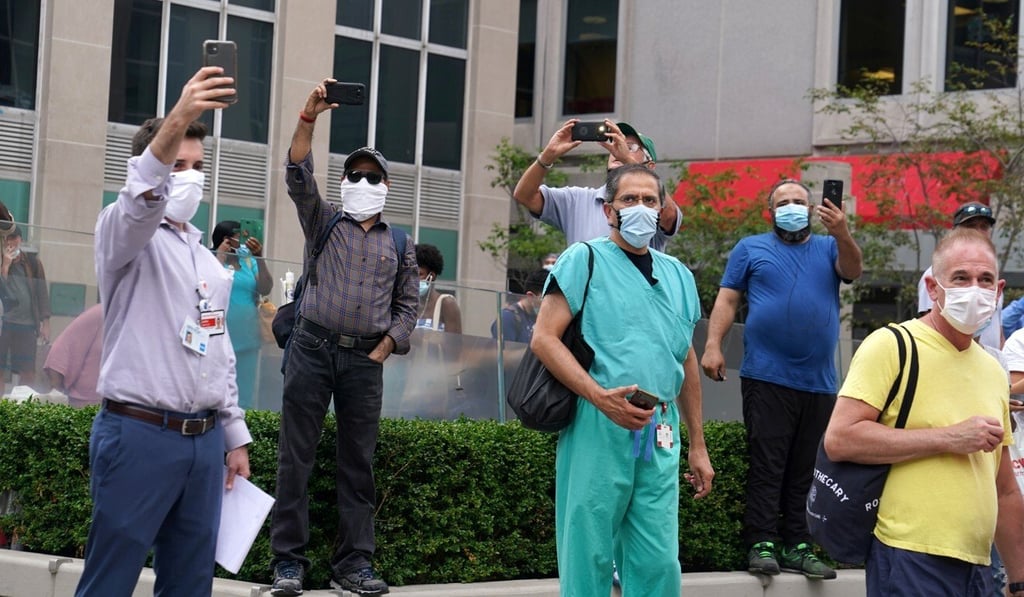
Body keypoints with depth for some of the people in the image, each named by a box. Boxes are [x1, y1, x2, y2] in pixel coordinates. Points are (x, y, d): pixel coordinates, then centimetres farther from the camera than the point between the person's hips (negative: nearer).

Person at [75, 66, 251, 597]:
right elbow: (138, 201, -27)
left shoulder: (208, 258, 19)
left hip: (204, 440, 7)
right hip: (140, 434, -7)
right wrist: (175, 122, -43)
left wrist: (234, 435, 19)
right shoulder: (125, 236, -3)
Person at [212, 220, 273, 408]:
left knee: (243, 394, 7)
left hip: (246, 341, 4)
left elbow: (265, 290, -1)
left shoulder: (249, 262, 10)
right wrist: (221, 256, -10)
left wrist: (260, 258, -10)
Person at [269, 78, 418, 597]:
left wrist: (386, 347, 1)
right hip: (313, 348, -1)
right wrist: (308, 119, -16)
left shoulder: (399, 243, 15)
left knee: (358, 462, 3)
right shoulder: (323, 220, 11)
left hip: (365, 359, 2)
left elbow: (407, 304, 15)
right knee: (296, 457, -3)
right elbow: (298, 174, -4)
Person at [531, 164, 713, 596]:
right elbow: (544, 338, -7)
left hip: (660, 439, 5)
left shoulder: (678, 276, 19)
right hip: (596, 430, -5)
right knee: (588, 560, -1)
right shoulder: (585, 259, 1)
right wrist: (601, 397, -19)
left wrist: (698, 446, 20)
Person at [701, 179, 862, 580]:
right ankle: (762, 545, -5)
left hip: (818, 383, 3)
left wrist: (842, 234, -25)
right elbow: (727, 299, 5)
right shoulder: (751, 249, 11)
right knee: (767, 467, -6)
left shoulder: (828, 248, 15)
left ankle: (797, 547, 9)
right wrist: (713, 345, -8)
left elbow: (852, 271, -5)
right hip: (767, 378, -3)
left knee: (806, 472, 5)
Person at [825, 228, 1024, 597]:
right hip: (912, 562, -7)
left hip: (976, 567, 7)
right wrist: (950, 438, -14)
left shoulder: (993, 371, 16)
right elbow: (839, 439, -16)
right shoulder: (892, 346, -5)